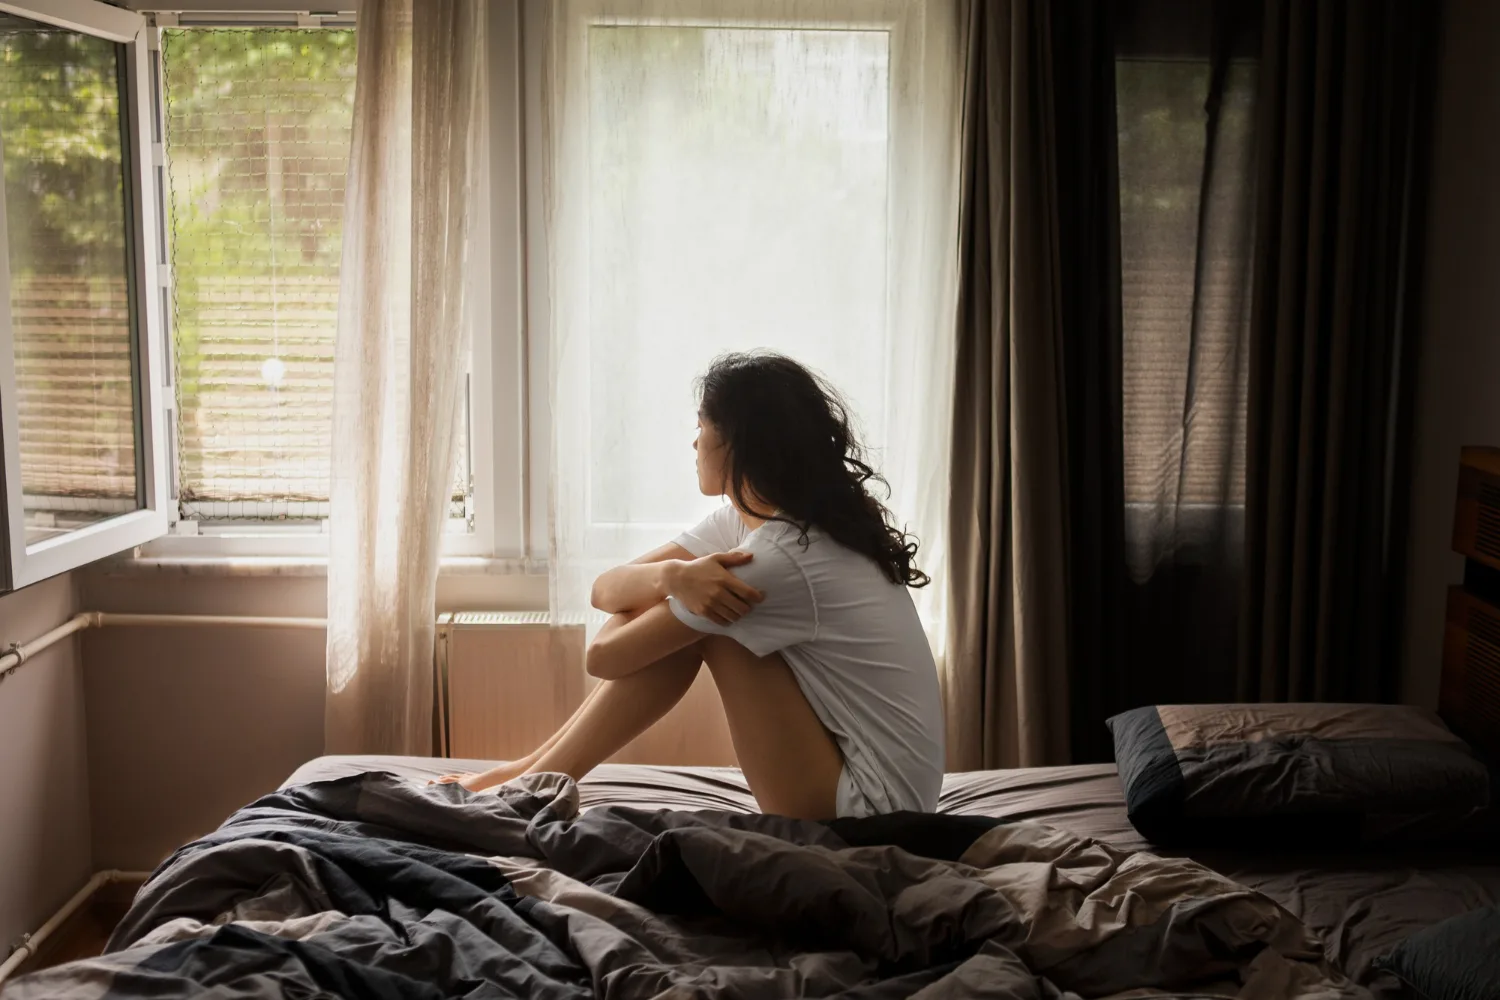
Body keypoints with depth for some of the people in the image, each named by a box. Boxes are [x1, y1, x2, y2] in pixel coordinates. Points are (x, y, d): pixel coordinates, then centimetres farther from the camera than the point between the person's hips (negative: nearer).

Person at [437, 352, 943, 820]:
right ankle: (532, 772, 7)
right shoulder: (743, 519, 3)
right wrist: (672, 576, -22)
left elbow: (605, 656, -17)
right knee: (667, 614, 0)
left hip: (867, 806, -8)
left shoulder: (780, 558, -24)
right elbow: (606, 591, -2)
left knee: (702, 627, -15)